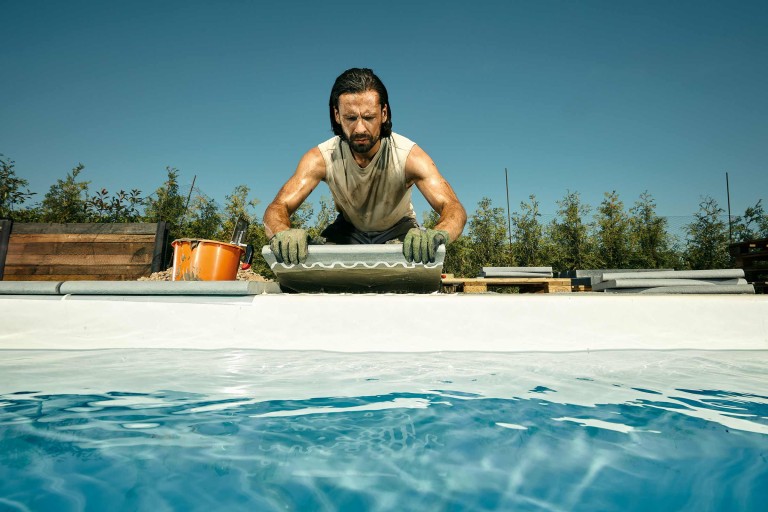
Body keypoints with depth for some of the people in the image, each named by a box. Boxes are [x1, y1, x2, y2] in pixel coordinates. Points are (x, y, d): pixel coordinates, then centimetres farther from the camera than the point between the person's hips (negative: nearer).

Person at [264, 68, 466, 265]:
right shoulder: (321, 158, -28)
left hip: (398, 229, -1)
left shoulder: (409, 156, -33)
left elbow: (454, 208, -41)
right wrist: (283, 232, -60)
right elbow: (277, 207, -33)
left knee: (418, 251, -31)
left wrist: (437, 234, -67)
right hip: (348, 228, 1)